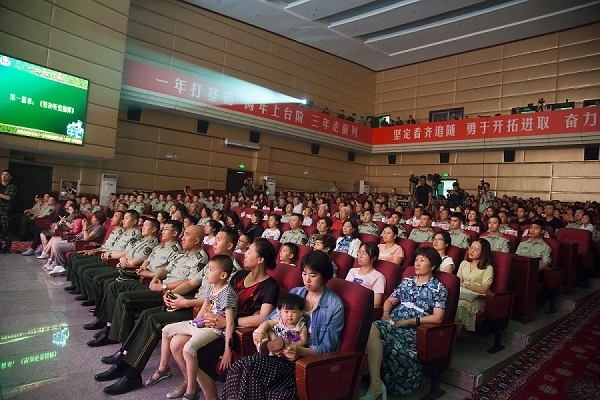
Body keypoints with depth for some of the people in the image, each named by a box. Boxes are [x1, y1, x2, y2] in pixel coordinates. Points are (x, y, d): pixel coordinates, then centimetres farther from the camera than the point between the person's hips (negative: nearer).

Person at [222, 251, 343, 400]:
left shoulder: (335, 305, -7)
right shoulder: (295, 293, 9)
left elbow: (327, 347, -9)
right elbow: (271, 318, 11)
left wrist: (301, 351, -26)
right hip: (283, 349, 5)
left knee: (250, 371, -25)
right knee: (239, 367, -22)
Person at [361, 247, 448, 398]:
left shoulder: (438, 288, 6)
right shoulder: (407, 281, 21)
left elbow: (438, 317, -5)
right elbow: (390, 301, 24)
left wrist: (409, 321, -12)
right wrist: (386, 313, 0)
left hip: (413, 329, -5)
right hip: (393, 321, 5)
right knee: (372, 328, -33)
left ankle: (376, 383, -27)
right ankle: (376, 383, -32)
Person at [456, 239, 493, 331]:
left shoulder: (488, 268, 3)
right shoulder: (464, 263, 20)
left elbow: (483, 290, -7)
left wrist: (465, 285, -13)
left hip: (476, 298, -4)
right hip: (462, 294, 4)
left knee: (460, 304, -37)